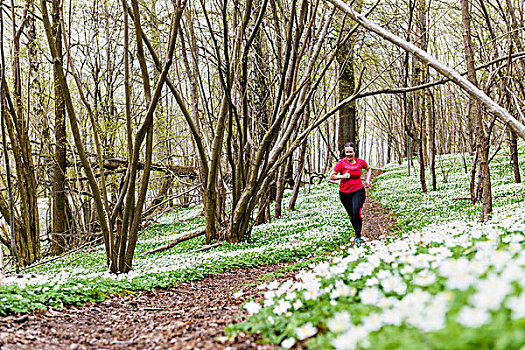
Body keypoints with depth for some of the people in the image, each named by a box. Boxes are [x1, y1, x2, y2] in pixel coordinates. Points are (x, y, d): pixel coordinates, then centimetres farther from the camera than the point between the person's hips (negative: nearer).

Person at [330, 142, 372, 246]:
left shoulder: (360, 162, -2)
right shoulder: (341, 163, -8)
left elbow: (368, 168, 21)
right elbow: (332, 176, -6)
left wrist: (367, 180, 9)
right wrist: (344, 176, -17)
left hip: (358, 191, -1)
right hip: (344, 193, 1)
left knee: (356, 212, -22)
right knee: (351, 215, 12)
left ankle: (358, 237, -9)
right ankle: (357, 232, 38)